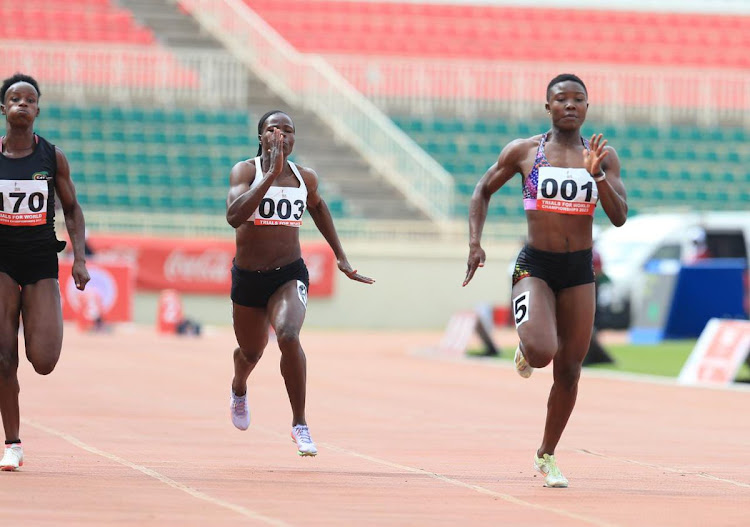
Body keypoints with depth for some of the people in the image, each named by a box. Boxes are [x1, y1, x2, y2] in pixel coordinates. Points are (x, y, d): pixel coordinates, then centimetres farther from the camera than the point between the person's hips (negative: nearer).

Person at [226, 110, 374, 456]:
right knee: (251, 352, 18)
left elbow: (318, 207, 24)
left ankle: (300, 425, -18)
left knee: (288, 336, -29)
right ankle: (239, 389, 59)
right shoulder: (246, 171, -11)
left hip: (290, 275, 0)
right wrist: (271, 174, -31)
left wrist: (340, 256, 24)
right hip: (248, 277, 0)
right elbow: (234, 216, -29)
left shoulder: (305, 178, 0)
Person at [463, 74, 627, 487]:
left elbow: (619, 216, -5)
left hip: (579, 270, 3)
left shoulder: (603, 156, 3)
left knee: (568, 371, 6)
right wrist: (474, 243, -1)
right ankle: (525, 348, 13)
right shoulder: (523, 152, -1)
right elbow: (482, 192, 11)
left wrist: (596, 176, -19)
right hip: (535, 266, -3)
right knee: (542, 352, -27)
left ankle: (547, 455, 26)